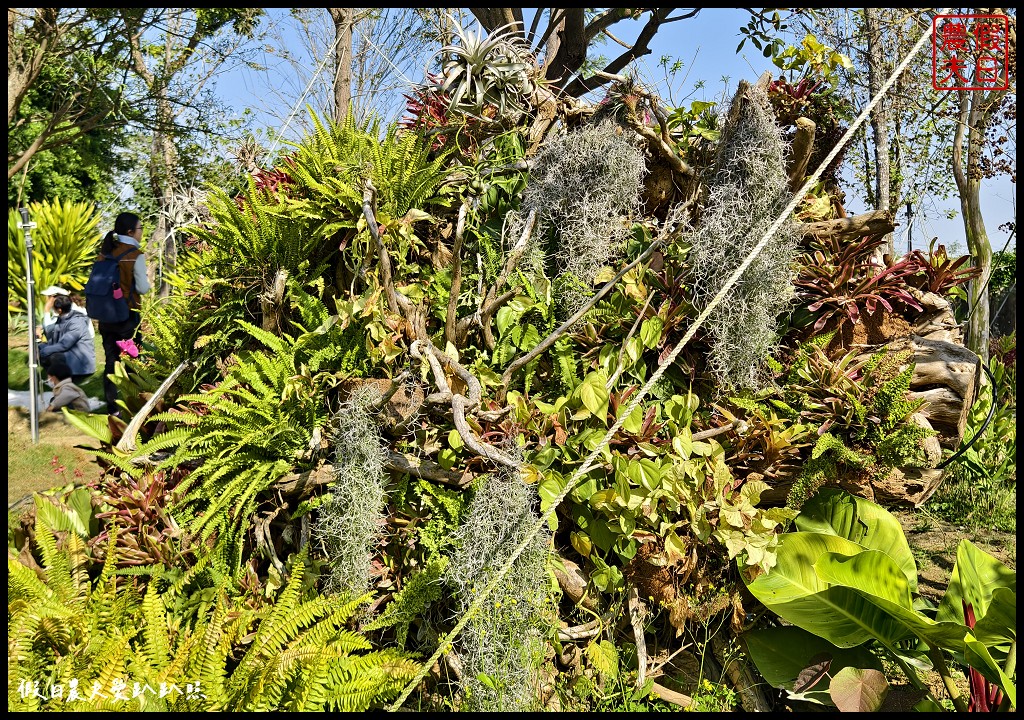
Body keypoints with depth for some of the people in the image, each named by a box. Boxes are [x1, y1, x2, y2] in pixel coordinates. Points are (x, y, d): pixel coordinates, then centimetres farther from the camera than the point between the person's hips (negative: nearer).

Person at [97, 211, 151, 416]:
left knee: (111, 362, 11)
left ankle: (112, 408, 17)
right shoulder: (135, 255, -13)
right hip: (128, 315, -6)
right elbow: (143, 288, -12)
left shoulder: (105, 252, 4)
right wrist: (146, 281, 8)